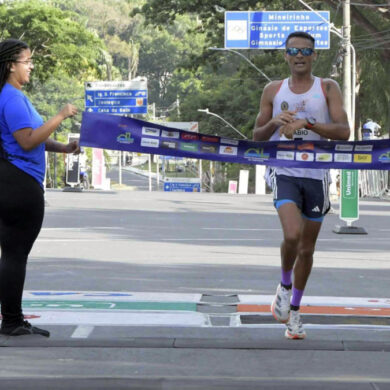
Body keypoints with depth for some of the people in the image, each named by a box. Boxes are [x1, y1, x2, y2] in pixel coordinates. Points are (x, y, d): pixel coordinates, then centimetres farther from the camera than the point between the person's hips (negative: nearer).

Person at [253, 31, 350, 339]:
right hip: (285, 173, -1)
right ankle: (285, 285, 4)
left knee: (307, 248, 9)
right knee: (292, 234, -25)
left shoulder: (327, 88, 1)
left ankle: (295, 310, 27)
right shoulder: (273, 91, 6)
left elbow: (344, 131, -11)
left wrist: (306, 123, -23)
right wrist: (274, 122, -10)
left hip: (316, 176, 1)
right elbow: (257, 137, 11)